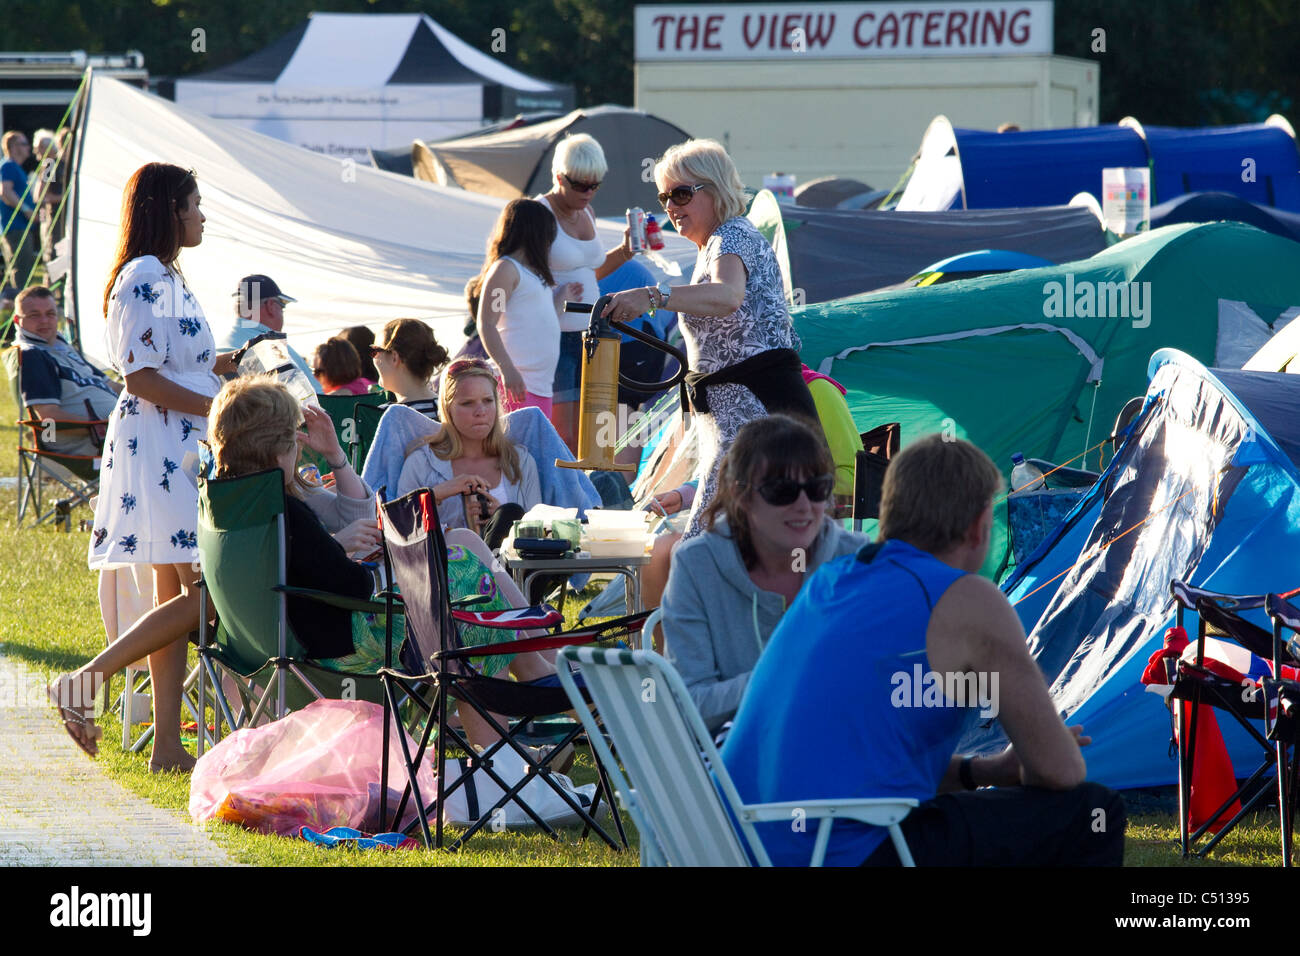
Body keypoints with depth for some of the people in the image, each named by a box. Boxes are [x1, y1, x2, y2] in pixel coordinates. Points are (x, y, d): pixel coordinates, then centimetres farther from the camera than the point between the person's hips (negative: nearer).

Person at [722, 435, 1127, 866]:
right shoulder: (970, 604, -5)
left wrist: (980, 770, 22)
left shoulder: (830, 582, 18)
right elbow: (1061, 771, -2)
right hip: (853, 854, -9)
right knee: (1092, 814, 5)